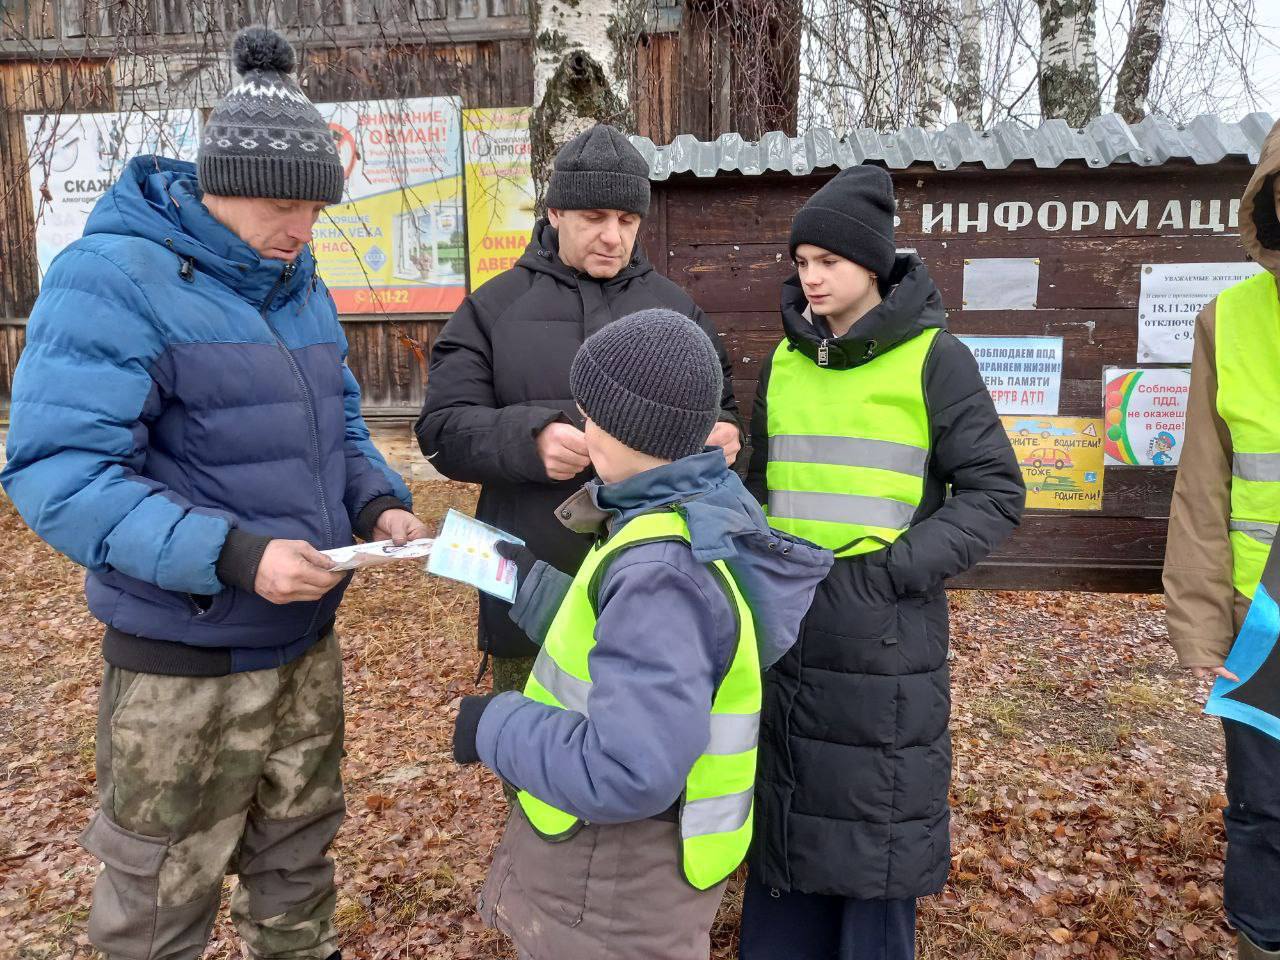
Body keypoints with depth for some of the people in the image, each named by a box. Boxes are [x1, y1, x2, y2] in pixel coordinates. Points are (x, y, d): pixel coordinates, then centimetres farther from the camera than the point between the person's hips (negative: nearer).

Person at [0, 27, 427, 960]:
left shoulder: (300, 285, 6)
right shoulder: (113, 278, -16)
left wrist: (380, 502, -6)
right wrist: (232, 556, -31)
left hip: (308, 640, 6)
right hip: (183, 665, -6)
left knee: (297, 859, 23)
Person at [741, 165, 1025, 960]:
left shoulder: (933, 358, -5)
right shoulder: (784, 361, 9)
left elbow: (996, 495, -6)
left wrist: (892, 570, -15)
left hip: (884, 637, -4)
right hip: (786, 628, 5)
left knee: (875, 834, 6)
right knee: (786, 825, 15)